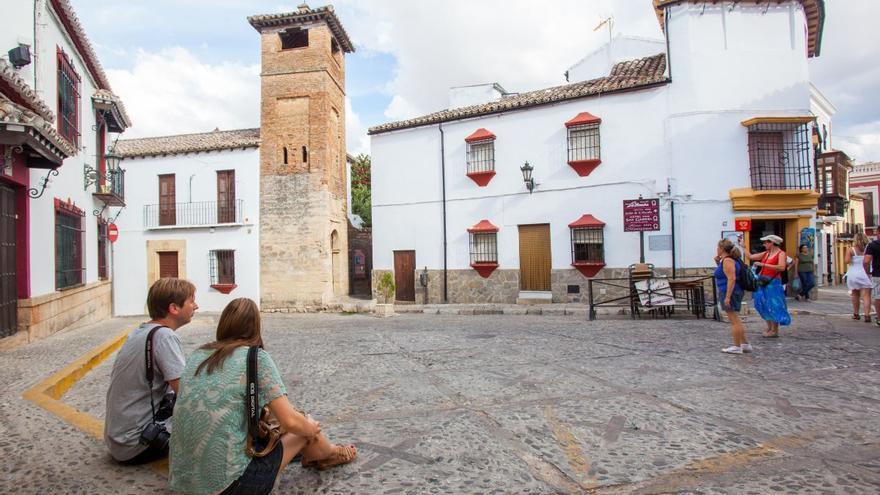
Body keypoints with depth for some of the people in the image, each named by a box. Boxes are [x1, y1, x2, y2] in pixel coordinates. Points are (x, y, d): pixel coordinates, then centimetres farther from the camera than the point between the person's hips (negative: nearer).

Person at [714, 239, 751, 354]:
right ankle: (745, 344, 23)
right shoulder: (728, 259, 13)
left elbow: (732, 278, -23)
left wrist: (727, 297, -24)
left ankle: (736, 347, 4)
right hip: (735, 293, 10)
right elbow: (724, 273, 27)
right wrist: (718, 262, 12)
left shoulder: (727, 261, -16)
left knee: (734, 320, -3)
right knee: (736, 320, 17)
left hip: (730, 293, -10)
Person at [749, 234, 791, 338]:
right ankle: (769, 327, 25)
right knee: (763, 304, 11)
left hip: (773, 282, -7)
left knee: (773, 305, -2)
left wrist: (763, 264, -22)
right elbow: (750, 257, 17)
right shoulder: (766, 253, 11)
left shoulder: (781, 253, -7)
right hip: (762, 282, 7)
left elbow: (782, 267, -21)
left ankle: (775, 330, 7)